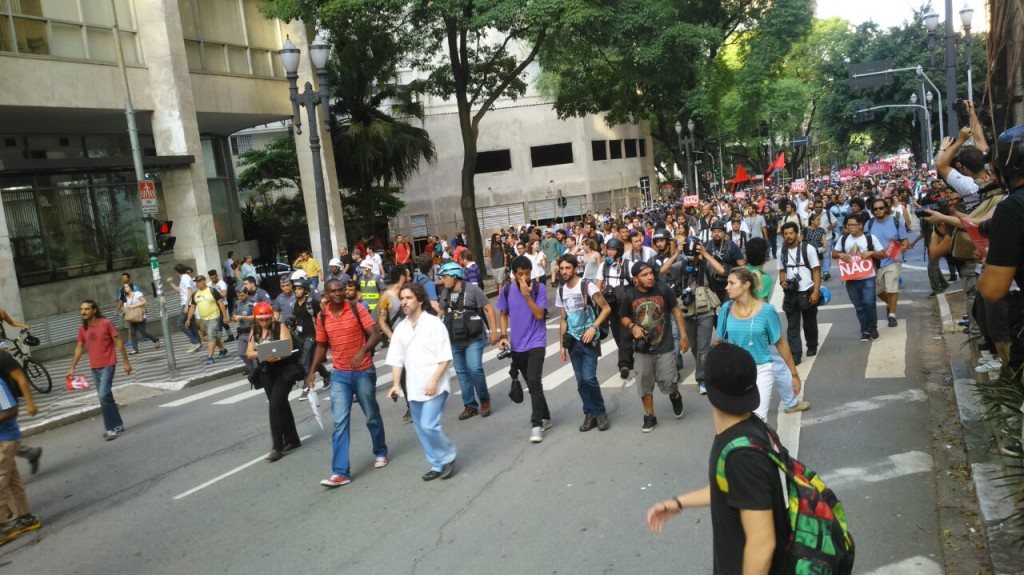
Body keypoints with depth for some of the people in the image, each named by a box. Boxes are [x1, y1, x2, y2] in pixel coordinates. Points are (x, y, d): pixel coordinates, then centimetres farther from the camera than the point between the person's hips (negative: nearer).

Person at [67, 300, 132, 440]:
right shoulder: (82, 328, 6)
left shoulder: (106, 323, -10)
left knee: (104, 395, -16)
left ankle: (112, 427, -6)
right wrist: (72, 367, 10)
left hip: (107, 366, -6)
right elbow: (79, 347, 14)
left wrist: (126, 362, -9)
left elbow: (118, 342, -8)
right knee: (105, 397, 11)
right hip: (94, 368, 6)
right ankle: (117, 425, 23)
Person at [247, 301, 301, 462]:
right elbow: (249, 353, 1)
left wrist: (276, 356, -38)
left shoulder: (281, 327, -9)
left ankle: (277, 447, -7)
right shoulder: (255, 331, 7)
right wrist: (260, 354, -21)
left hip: (284, 371, -6)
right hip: (266, 373, 6)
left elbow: (288, 349, -18)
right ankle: (292, 440, 28)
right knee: (280, 405, 14)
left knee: (275, 405, -13)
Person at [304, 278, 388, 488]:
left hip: (364, 371, -2)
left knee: (372, 416, 13)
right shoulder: (321, 317, 1)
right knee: (340, 422, -5)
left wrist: (363, 351, -32)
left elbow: (375, 334, -15)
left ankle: (380, 453, 37)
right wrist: (313, 371, 1)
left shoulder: (357, 309, -10)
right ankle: (340, 472, -5)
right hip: (339, 375, 2)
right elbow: (321, 345, 11)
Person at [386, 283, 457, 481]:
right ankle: (437, 465, 25)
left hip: (434, 386, -6)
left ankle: (448, 457, 11)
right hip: (414, 387, 6)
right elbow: (396, 360, 9)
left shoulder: (434, 323, -9)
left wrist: (433, 381, -19)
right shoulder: (400, 329, 7)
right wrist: (396, 384, -1)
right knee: (421, 429, 10)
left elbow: (445, 358, -11)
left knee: (429, 426, -12)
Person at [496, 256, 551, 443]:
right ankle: (545, 417, 28)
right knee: (531, 383, 13)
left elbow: (539, 315, -16)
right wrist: (503, 335, -5)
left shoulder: (539, 288, -9)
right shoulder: (506, 290, -1)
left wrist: (527, 295, -23)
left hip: (536, 342, -4)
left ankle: (536, 424, -10)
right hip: (517, 345, 4)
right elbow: (503, 315, 9)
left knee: (533, 381, -17)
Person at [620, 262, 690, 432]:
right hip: (642, 349, 2)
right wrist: (633, 326, -13)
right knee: (644, 385, 8)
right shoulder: (630, 296, -7)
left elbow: (676, 311, 1)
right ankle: (650, 417, 27)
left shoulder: (663, 289, -10)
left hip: (664, 347, -1)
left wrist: (683, 335, -1)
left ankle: (675, 396, 33)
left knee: (668, 384, -3)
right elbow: (623, 318, 8)